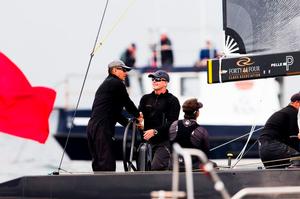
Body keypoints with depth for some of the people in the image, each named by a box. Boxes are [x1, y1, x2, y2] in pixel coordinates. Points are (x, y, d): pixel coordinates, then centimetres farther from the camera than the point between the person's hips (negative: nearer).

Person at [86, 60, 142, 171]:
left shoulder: (105, 84, 28)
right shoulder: (117, 83, -3)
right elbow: (127, 103, 3)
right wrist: (138, 115, 20)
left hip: (92, 126, 10)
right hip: (102, 127, -10)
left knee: (98, 163, 11)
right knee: (107, 162, -14)